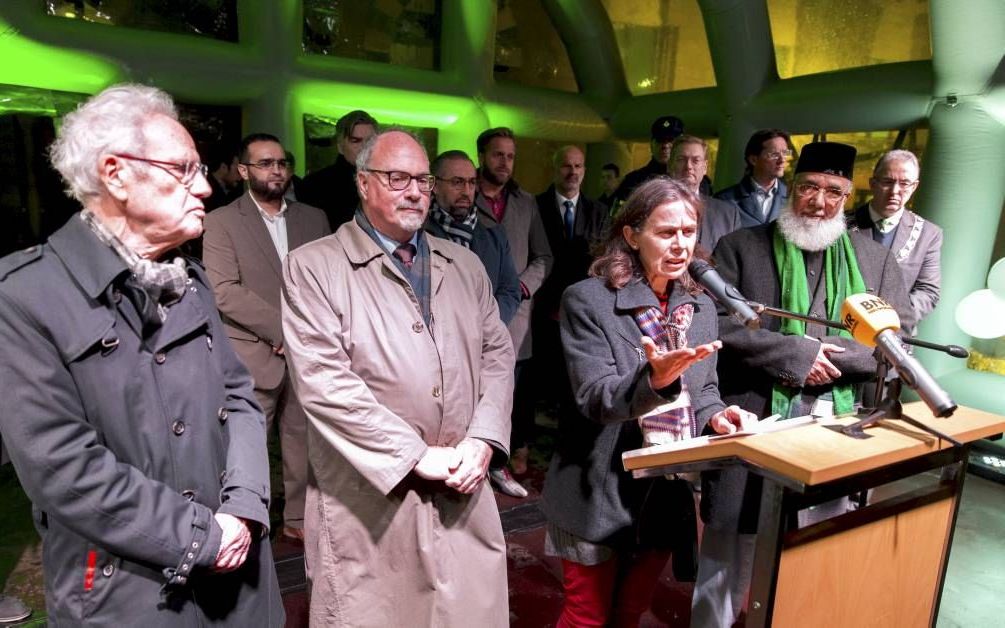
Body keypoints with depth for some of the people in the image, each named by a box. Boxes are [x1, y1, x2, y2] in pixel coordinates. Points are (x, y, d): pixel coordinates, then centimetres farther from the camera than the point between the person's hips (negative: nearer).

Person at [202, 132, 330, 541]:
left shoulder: (313, 219, 12)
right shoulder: (221, 222, 1)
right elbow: (225, 292, -10)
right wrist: (283, 328, -13)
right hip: (254, 356, -3)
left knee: (304, 441, 10)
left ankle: (299, 517, 26)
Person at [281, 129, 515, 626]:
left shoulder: (464, 265, 12)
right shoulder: (313, 267, -5)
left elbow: (498, 353, 10)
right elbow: (324, 382, -14)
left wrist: (483, 440, -5)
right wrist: (417, 455, -14)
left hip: (464, 491, 5)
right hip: (369, 501, -4)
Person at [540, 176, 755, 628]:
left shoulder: (701, 308, 5)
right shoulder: (587, 300, -14)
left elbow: (703, 391, 11)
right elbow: (595, 399, -21)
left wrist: (716, 415, -11)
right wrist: (654, 378, -39)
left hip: (668, 493, 5)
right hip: (602, 493, -5)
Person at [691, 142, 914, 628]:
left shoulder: (876, 261, 12)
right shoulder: (739, 247, 2)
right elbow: (718, 324, -9)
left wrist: (823, 351, -11)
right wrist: (796, 354, -14)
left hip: (836, 425, 3)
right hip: (751, 420, -2)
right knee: (731, 545, 9)